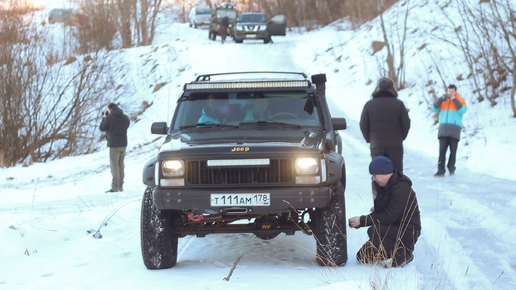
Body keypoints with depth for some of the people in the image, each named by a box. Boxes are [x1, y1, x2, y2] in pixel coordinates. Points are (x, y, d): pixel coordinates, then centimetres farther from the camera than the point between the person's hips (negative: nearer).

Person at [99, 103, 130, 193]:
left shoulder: (109, 117, -12)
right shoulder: (125, 117, 7)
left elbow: (102, 128, -2)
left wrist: (104, 117, 14)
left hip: (114, 145, -6)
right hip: (123, 144, 6)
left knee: (114, 165, -5)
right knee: (121, 165, 13)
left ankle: (115, 187, -10)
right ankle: (120, 186, 14)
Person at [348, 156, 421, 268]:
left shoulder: (401, 188, -22)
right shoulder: (386, 187, 8)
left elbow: (389, 217, -27)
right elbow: (378, 213, 8)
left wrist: (362, 220, -21)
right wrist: (358, 223, -7)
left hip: (408, 233, -9)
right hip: (394, 229, 9)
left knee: (374, 232, -33)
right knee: (362, 257, 4)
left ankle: (403, 255, -14)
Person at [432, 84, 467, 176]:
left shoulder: (460, 100, 10)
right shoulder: (443, 101, 18)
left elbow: (462, 110, -8)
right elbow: (435, 108, 5)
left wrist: (454, 100, -10)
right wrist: (441, 98, -7)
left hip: (455, 128, -2)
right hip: (443, 128, 2)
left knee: (453, 151, -1)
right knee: (442, 150, -7)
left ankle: (451, 169, 11)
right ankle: (441, 170, -11)